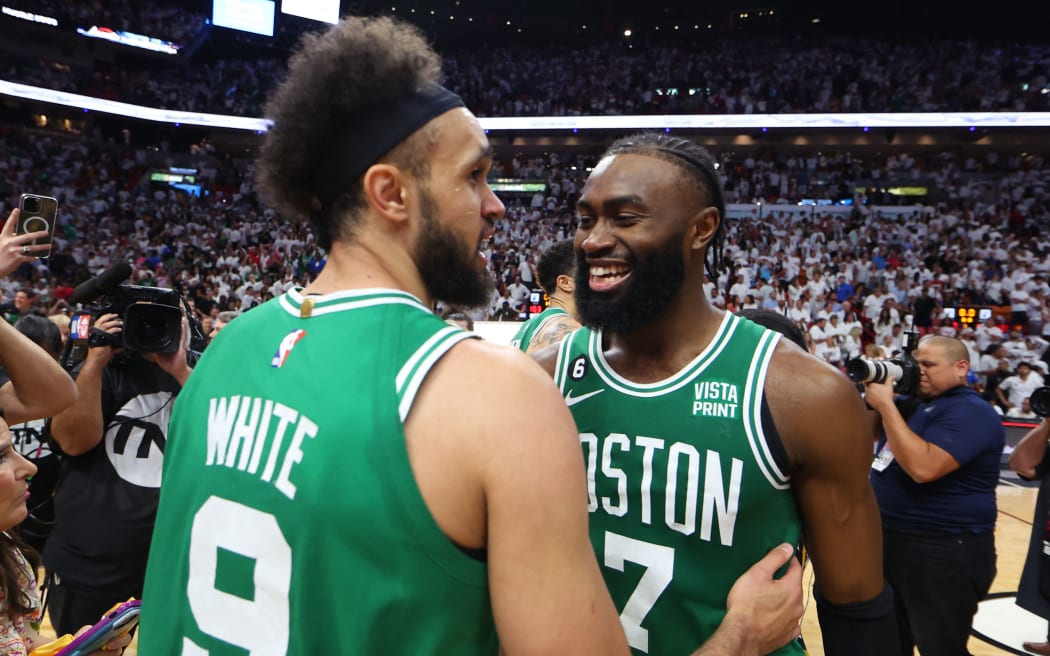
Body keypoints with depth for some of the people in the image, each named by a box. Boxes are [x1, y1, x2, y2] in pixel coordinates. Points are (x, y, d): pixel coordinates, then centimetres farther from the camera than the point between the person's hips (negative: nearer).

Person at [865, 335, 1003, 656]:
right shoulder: (915, 402, 10)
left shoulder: (970, 412, -18)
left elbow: (923, 467, -32)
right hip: (890, 537, 9)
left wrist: (886, 405, -27)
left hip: (944, 551, -9)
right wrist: (874, 398, -1)